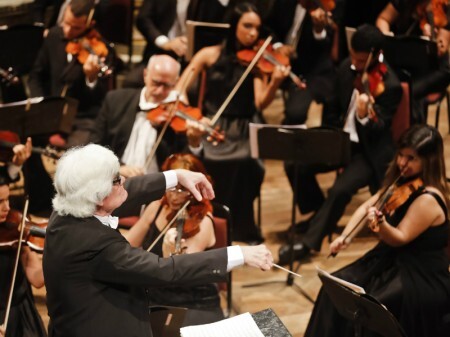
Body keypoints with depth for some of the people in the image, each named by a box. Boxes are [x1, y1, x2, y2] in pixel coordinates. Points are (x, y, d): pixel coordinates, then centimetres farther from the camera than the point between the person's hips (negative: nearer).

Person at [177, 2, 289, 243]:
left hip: (243, 133, -1)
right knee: (207, 162, -31)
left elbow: (261, 103, -9)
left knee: (243, 163, -32)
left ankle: (241, 228, -12)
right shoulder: (210, 55, 4)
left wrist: (275, 82, -28)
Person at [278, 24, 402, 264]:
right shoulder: (346, 69, -1)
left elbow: (378, 132, -24)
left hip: (370, 150, -7)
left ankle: (309, 241, -17)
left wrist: (364, 117, -44)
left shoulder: (389, 85, -20)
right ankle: (320, 215, 10)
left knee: (341, 189, -30)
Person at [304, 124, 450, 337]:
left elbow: (400, 238, -21)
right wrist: (345, 235, -4)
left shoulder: (428, 199, -23)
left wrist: (381, 223, -41)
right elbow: (366, 206, 10)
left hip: (423, 279, -9)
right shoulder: (403, 182, 5)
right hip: (392, 259, 9)